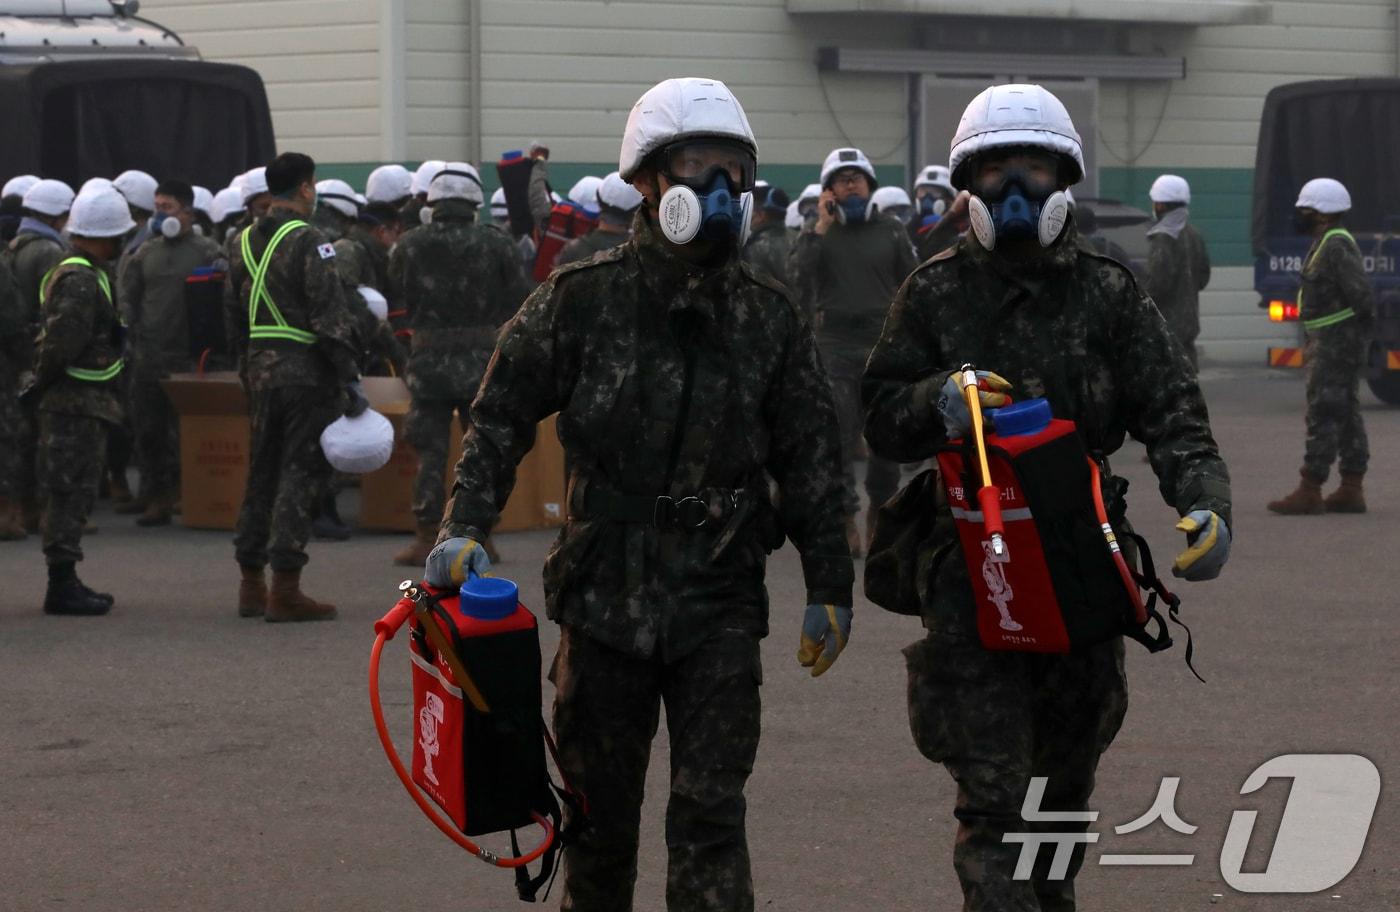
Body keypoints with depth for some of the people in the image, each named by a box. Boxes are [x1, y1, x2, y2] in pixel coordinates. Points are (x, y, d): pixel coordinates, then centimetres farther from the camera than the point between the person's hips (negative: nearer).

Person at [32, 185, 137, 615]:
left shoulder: (88, 274, 17)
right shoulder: (80, 281, -18)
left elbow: (60, 344, 21)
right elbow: (61, 342, -25)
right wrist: (45, 383, -12)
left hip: (81, 401, 11)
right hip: (78, 402, -11)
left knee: (74, 493, 14)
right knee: (71, 491, -7)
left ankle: (65, 581, 20)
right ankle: (62, 585, -5)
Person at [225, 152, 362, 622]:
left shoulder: (244, 242, 11)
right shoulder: (308, 242, -13)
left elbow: (235, 318, 17)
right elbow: (331, 315, -17)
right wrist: (349, 379, -15)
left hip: (260, 372, 7)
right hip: (306, 372, -7)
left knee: (262, 473, 14)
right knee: (301, 476, -4)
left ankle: (252, 584, 18)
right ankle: (285, 588, -7)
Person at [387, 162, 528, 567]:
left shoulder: (410, 246, -3)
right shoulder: (497, 244, -4)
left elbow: (395, 294, 7)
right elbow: (518, 301, -1)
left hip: (428, 358, 0)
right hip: (483, 357, 0)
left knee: (430, 450, 5)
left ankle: (426, 538, 3)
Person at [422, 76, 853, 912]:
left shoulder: (770, 318, 4)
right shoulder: (582, 301, -2)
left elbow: (811, 458, 9)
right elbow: (501, 415, 4)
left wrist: (829, 587, 8)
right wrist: (466, 526, -9)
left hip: (720, 601, 0)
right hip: (605, 592, 0)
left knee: (711, 810, -5)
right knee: (601, 807, 10)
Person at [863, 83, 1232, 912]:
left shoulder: (1109, 295, 3)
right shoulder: (936, 294, 2)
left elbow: (1171, 411, -3)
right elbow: (881, 417, 1)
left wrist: (1205, 501, -21)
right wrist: (940, 402, -22)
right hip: (970, 574, -2)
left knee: (1066, 777, 18)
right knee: (993, 793, -10)